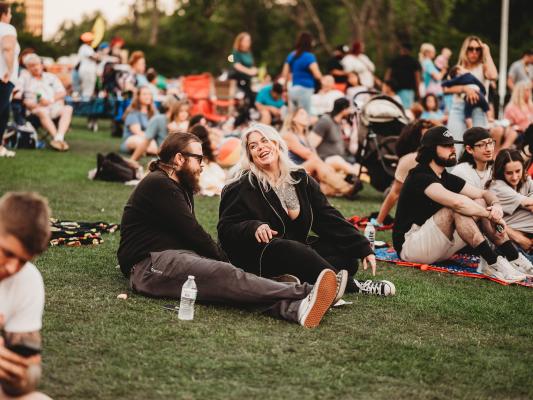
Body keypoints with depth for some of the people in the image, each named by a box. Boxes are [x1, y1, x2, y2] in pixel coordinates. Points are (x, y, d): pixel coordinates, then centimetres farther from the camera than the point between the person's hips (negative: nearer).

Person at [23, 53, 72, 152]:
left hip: (56, 107, 3)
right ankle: (55, 137, -47)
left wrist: (50, 100, -5)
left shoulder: (51, 77, 22)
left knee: (68, 108, -30)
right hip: (39, 108, -3)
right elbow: (27, 103, 2)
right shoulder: (27, 82, 12)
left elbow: (62, 92, 12)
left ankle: (59, 138, -46)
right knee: (42, 112, -38)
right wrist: (38, 105, -17)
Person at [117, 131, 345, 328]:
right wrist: (223, 260, 2)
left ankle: (294, 308, -49)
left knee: (227, 275, -21)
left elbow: (191, 235, 21)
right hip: (150, 265, -9)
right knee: (225, 276, -30)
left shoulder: (177, 188, 26)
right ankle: (305, 294, -48)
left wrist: (222, 260, 4)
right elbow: (191, 233, -9)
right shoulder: (158, 184, -6)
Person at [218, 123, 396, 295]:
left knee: (346, 256, -13)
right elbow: (226, 229, -9)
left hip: (298, 250, 6)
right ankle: (351, 286, -28)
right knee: (290, 249, -36)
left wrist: (363, 248, -2)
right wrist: (254, 227, -31)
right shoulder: (241, 187, -5)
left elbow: (329, 218, 7)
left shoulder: (300, 179, 8)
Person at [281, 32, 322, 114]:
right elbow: (317, 75, -16)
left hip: (293, 89, 7)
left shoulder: (291, 56, 10)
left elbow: (284, 75, 12)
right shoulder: (309, 57, -10)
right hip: (304, 89, -7)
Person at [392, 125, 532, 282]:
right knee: (456, 209, -29)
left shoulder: (448, 179, 12)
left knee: (480, 203, -2)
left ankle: (514, 258, -14)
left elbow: (484, 194, 9)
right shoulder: (420, 177, -18)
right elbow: (457, 201, -32)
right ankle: (493, 263, -32)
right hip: (410, 246, -9)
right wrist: (490, 215, -23)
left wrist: (496, 205, -14)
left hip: (438, 247, 9)